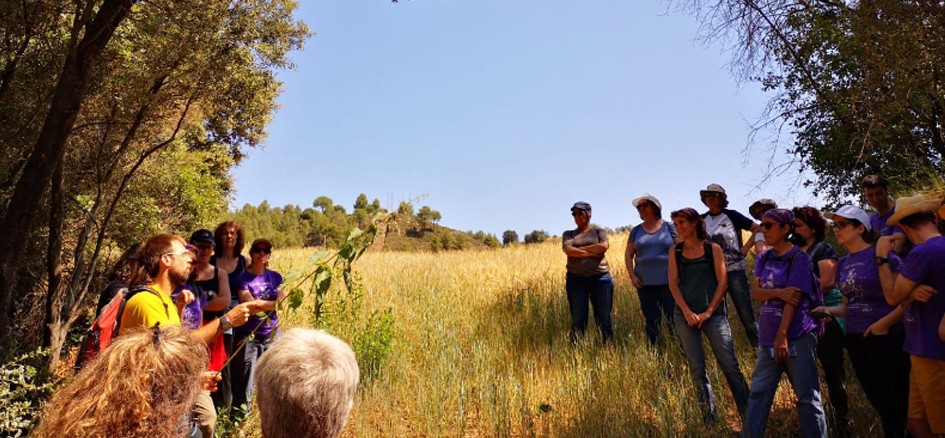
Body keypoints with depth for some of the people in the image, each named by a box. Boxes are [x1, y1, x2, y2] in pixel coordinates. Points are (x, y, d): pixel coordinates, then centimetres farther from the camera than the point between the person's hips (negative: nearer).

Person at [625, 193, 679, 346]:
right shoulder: (636, 231, 9)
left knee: (673, 318, -3)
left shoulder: (668, 227, 3)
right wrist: (632, 276, -1)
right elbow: (628, 254, 10)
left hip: (668, 282, -2)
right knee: (652, 321, 7)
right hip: (645, 283, 2)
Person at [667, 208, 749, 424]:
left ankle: (749, 415, 10)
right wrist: (687, 312, -9)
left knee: (730, 366, -3)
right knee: (697, 369, 4)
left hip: (714, 314, -2)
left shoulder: (713, 249, 2)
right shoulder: (675, 251, 7)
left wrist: (709, 312, -9)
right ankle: (710, 420, 14)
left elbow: (722, 282, -2)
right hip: (685, 315, 2)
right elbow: (673, 283, 1)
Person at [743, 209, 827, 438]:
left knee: (807, 396, 3)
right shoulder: (764, 258, 10)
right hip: (768, 337, 6)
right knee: (758, 392, 10)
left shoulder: (798, 258, -9)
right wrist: (778, 292, -19)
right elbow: (755, 291, 0)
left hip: (797, 336, -6)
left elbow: (793, 300, -15)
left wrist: (782, 336, -18)